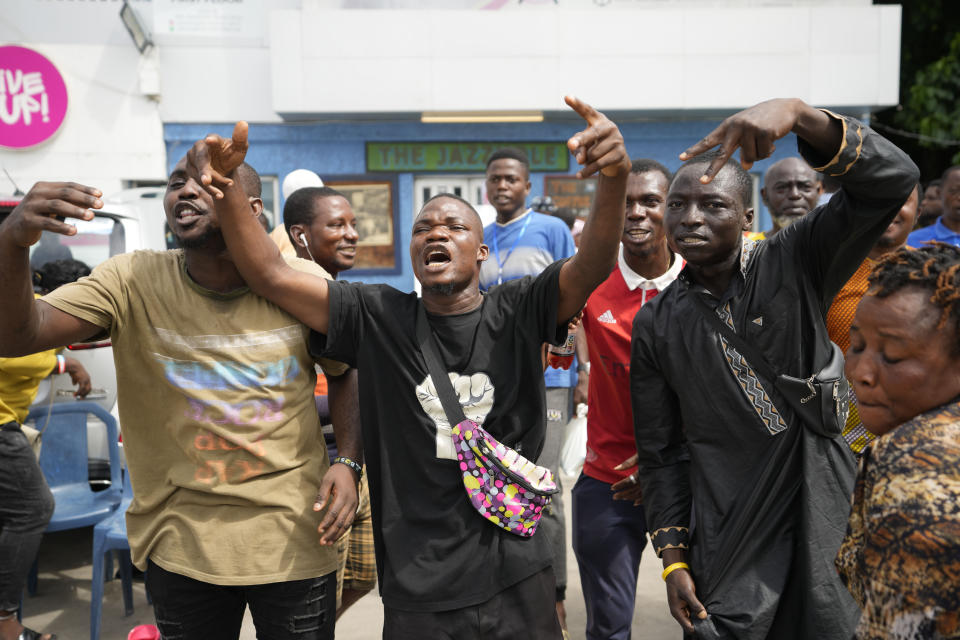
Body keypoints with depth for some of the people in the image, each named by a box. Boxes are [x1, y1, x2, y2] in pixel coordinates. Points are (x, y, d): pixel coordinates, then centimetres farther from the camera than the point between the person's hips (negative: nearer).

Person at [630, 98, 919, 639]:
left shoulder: (795, 263, -6)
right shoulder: (656, 325, -1)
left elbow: (894, 179, -20)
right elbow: (662, 454, 3)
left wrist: (798, 113, -34)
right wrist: (673, 559, 1)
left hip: (827, 521, 0)